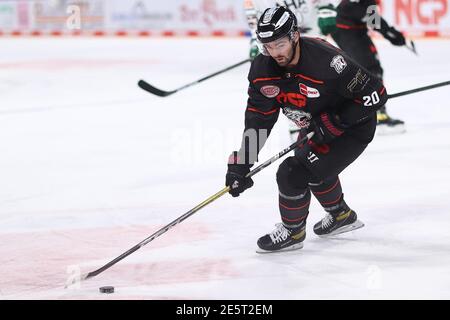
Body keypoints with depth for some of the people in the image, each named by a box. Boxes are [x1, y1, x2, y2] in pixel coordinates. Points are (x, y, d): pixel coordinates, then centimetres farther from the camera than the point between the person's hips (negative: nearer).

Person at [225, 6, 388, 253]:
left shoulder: (326, 61, -36)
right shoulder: (263, 69, -16)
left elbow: (375, 94, -30)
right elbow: (258, 118, -11)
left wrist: (333, 122, -28)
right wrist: (240, 164, -18)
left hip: (352, 128, -8)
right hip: (315, 125, 8)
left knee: (293, 174, -15)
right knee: (314, 169, 30)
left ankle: (292, 232, 11)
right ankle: (341, 215, 57)